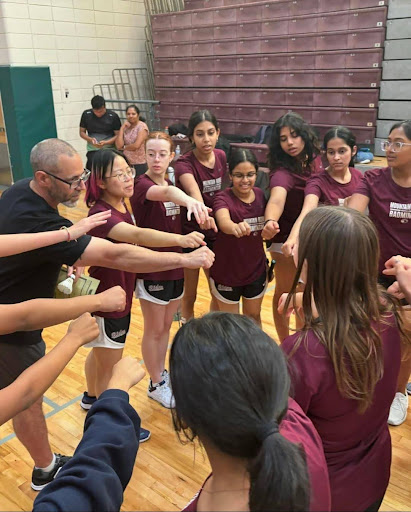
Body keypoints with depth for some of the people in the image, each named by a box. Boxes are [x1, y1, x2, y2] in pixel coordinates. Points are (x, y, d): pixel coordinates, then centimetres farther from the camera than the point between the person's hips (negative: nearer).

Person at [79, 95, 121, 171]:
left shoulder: (113, 116, -4)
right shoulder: (86, 114, 3)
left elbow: (117, 135, -2)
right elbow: (82, 132, 10)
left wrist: (105, 142, -18)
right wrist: (90, 139, -11)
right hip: (92, 150, 2)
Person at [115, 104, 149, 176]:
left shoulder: (142, 126, -5)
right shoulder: (126, 126, 10)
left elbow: (136, 145, -15)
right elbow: (118, 145, -3)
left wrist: (124, 147, 1)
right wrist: (122, 128, -3)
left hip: (139, 164, -4)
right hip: (126, 163, 4)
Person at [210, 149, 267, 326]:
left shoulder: (260, 195, -6)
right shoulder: (223, 198, -21)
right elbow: (223, 221, -45)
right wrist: (235, 227, -65)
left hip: (256, 271, 4)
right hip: (226, 273, -4)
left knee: (253, 316, 22)